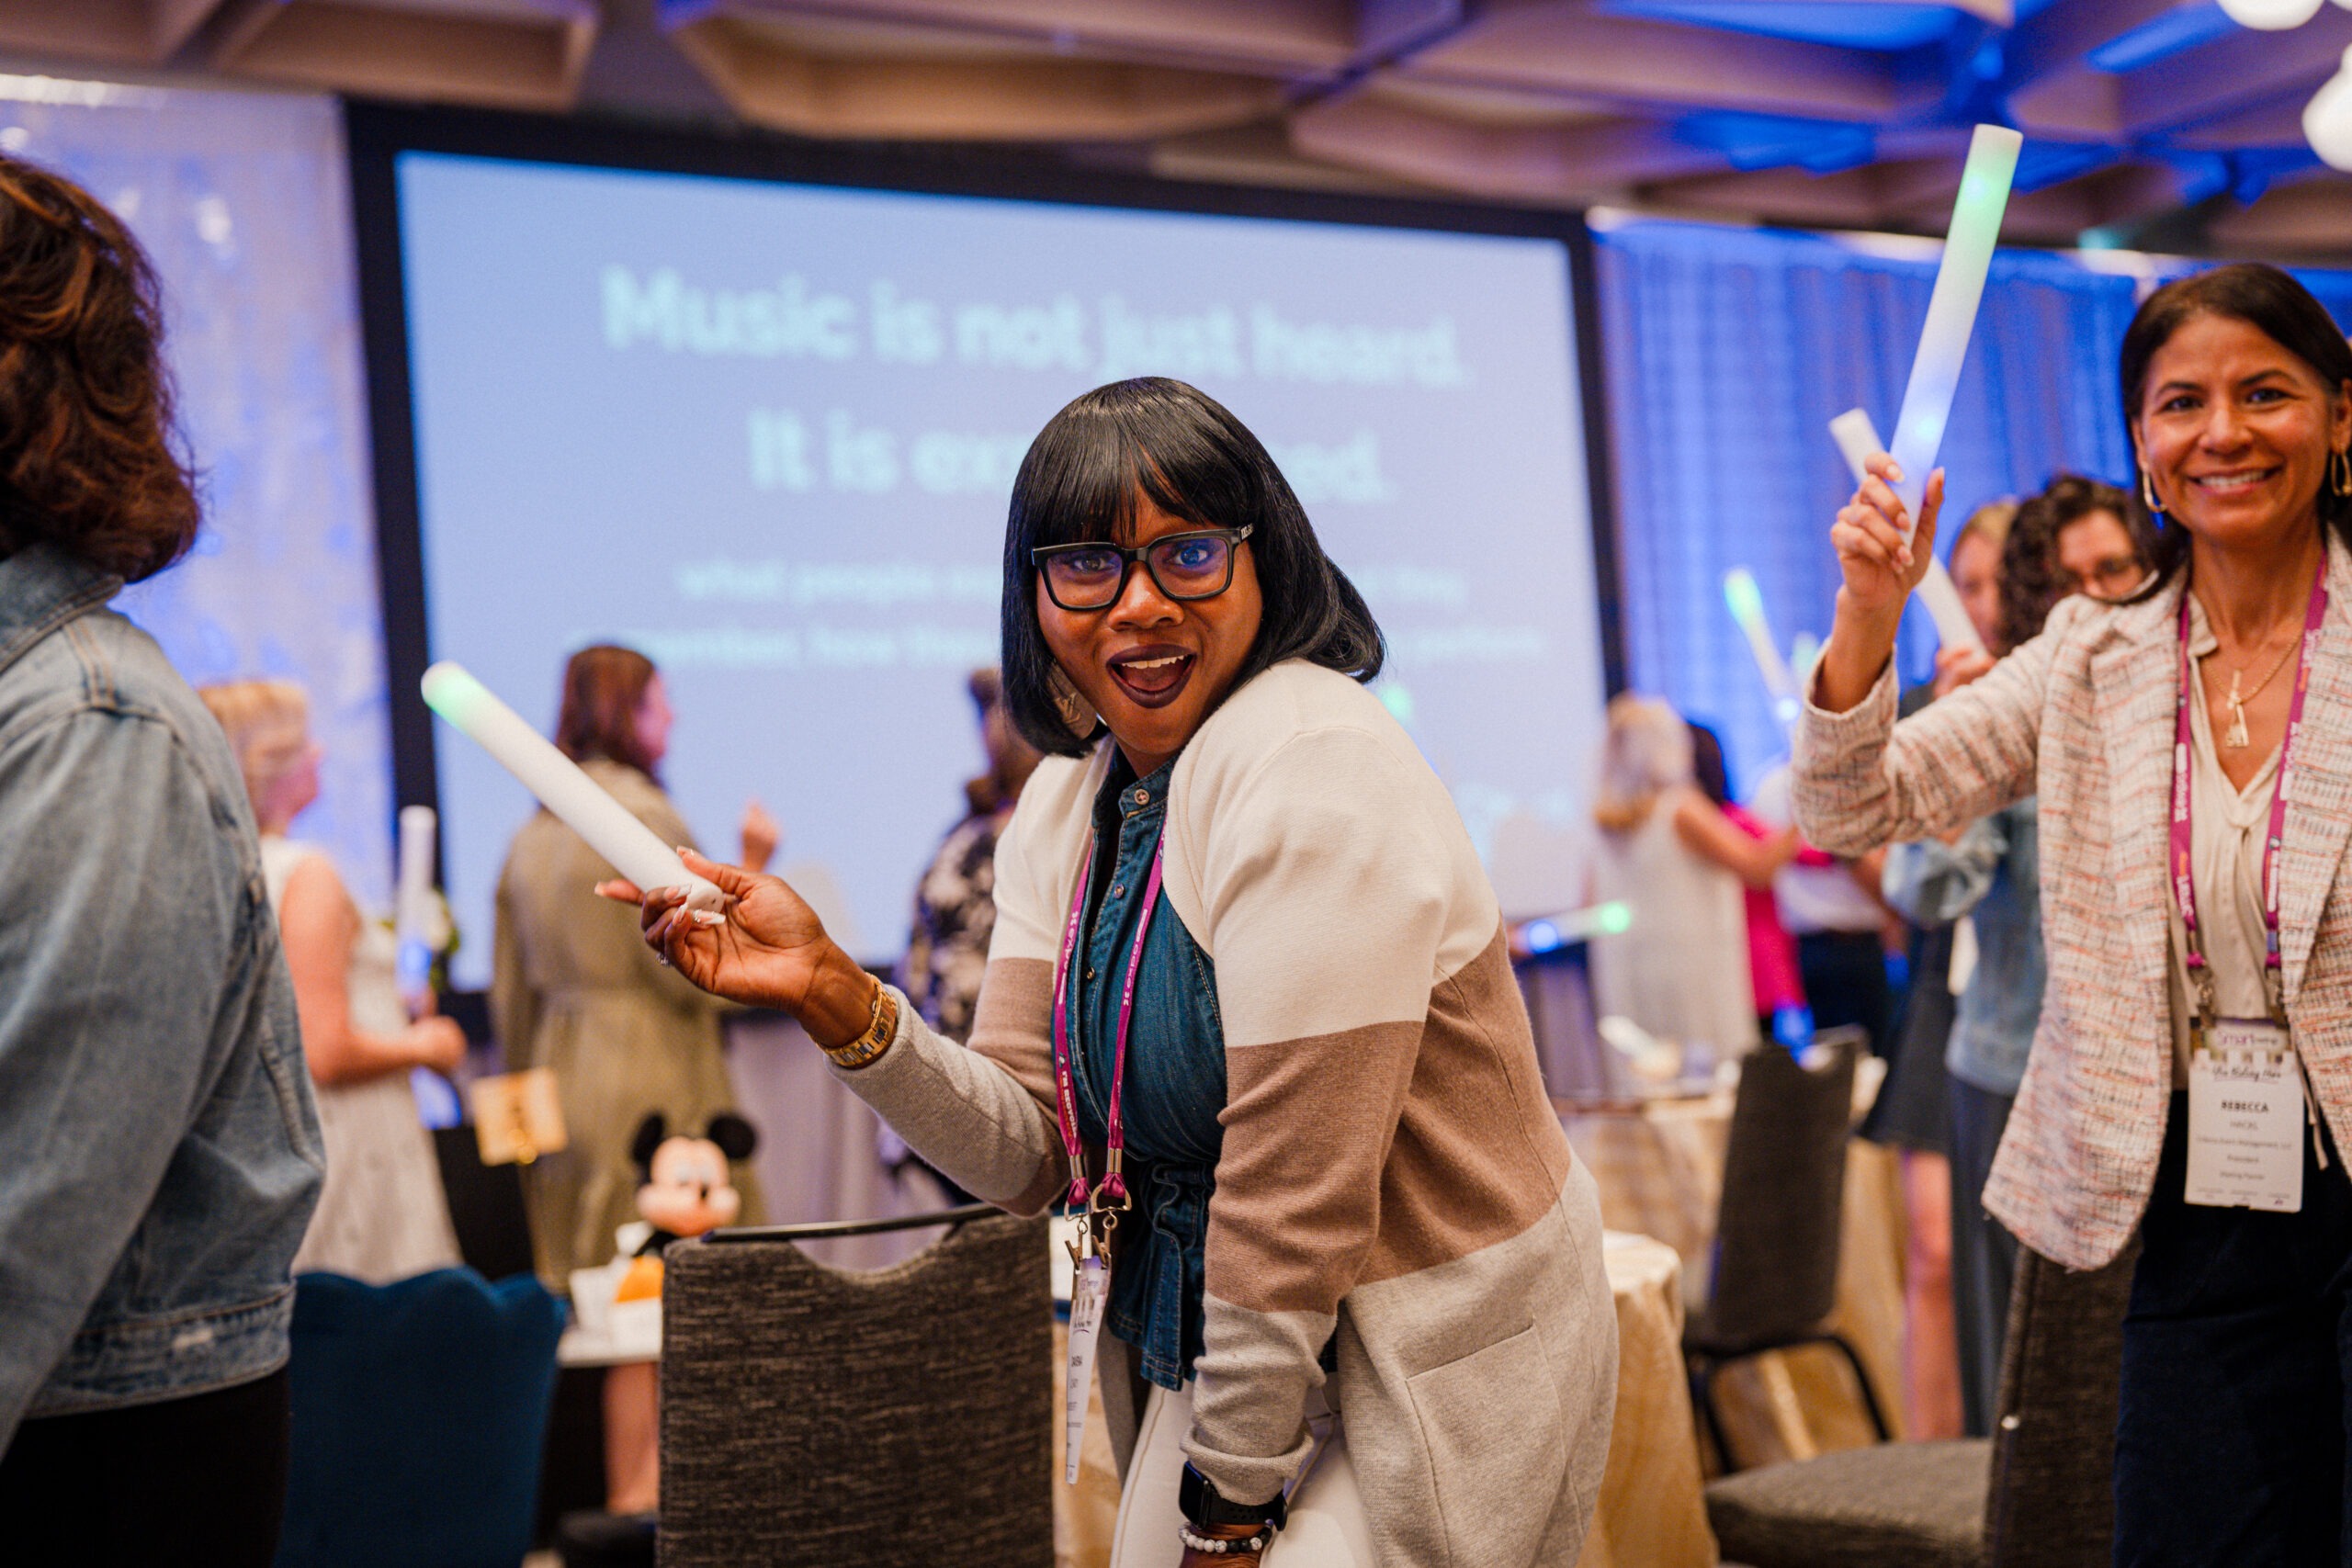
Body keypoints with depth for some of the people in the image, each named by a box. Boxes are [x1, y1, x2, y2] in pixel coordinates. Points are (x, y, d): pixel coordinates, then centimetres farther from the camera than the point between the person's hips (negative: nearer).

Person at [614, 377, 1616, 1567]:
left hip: (1425, 1379, -7)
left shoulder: (1315, 779, -21)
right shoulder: (1066, 802, 3)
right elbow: (1028, 1154, -3)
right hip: (1221, 1354, 7)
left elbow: (1296, 1186, -22)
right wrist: (835, 998, -17)